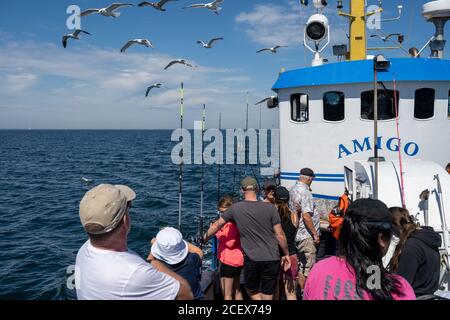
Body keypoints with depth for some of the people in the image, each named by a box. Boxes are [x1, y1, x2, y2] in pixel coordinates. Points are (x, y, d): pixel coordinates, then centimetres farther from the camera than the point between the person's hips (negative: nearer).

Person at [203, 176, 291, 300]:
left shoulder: (235, 208, -3)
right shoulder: (270, 208, -6)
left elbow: (217, 225, 10)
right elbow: (280, 235, -4)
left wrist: (204, 238, 27)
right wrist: (286, 254, 11)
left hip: (251, 260, 0)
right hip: (272, 259, 1)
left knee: (253, 292, 24)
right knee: (267, 296, 13)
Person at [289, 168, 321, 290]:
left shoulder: (293, 190, 10)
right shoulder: (305, 192, -18)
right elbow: (306, 215, -25)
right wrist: (315, 233, -18)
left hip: (297, 234, 9)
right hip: (306, 236, -9)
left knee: (301, 267, 18)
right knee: (307, 269, 0)